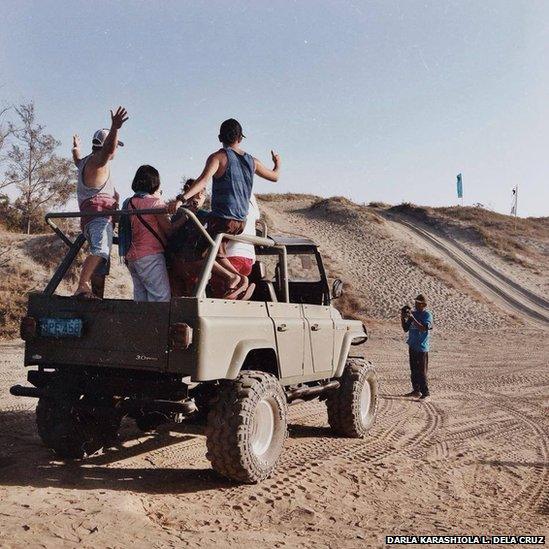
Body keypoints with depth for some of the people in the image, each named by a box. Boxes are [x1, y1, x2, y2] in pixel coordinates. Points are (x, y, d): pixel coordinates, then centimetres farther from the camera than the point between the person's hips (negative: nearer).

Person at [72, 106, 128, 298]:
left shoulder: (85, 161, 29)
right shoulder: (98, 160, -3)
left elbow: (77, 160, 55)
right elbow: (108, 149, -28)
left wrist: (76, 148, 76)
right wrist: (114, 129, -43)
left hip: (90, 215, 13)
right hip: (98, 212, -13)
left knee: (101, 253, 21)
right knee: (100, 250, -32)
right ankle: (82, 287, -44)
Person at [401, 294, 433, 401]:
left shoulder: (427, 315, -9)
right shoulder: (413, 313, 10)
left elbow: (424, 328, -25)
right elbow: (406, 328, 12)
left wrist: (412, 318, -27)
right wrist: (402, 317, -3)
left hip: (422, 348, -7)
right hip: (412, 346, 7)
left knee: (422, 371, -5)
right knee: (413, 370, 13)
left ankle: (425, 393, 1)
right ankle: (416, 390, 24)